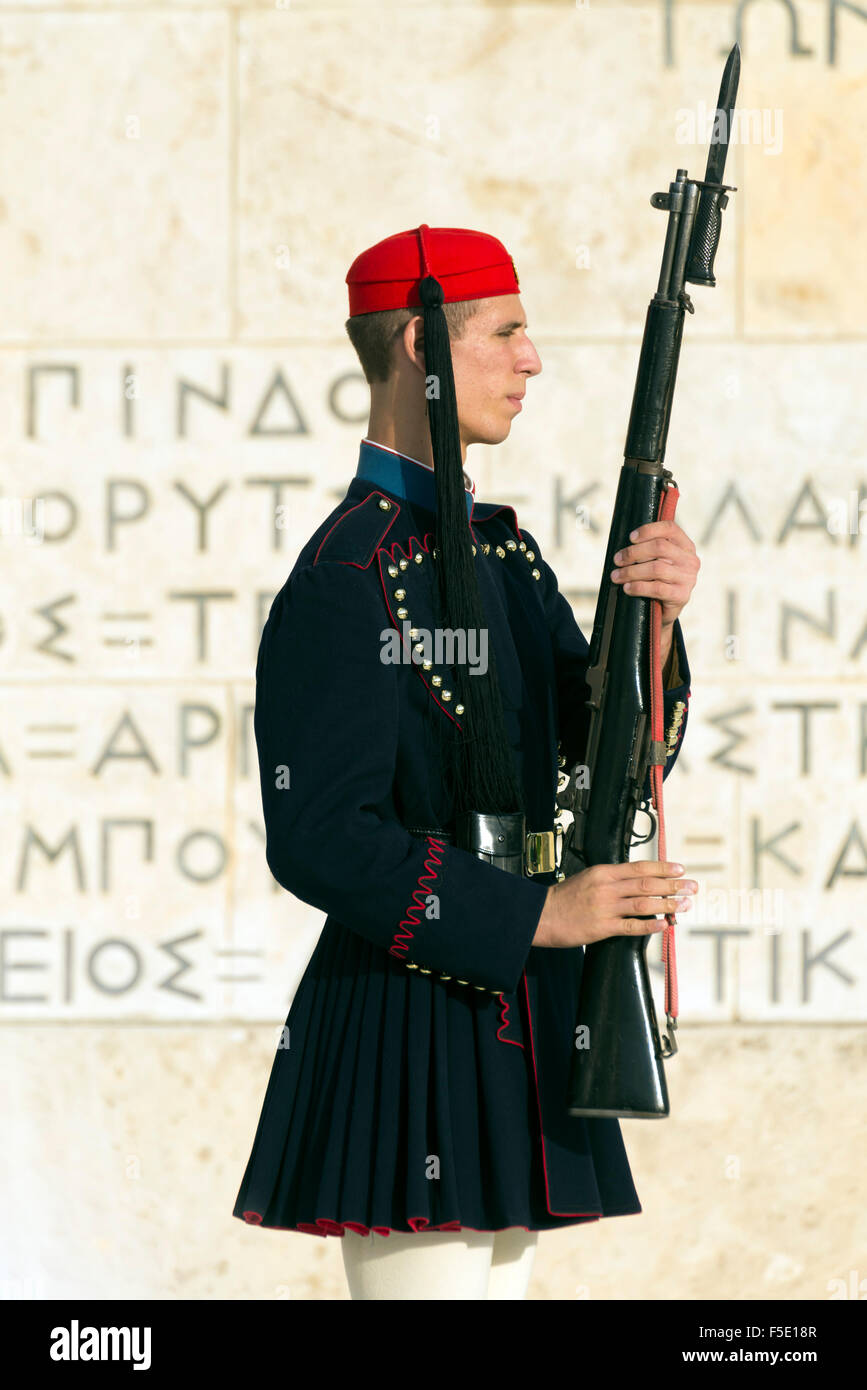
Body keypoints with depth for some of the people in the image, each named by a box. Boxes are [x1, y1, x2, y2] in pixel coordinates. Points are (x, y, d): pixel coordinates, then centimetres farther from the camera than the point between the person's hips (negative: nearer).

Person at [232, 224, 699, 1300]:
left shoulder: (504, 552, 14)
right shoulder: (342, 582, -13)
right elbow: (316, 840, -18)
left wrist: (654, 621, -10)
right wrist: (539, 915, -20)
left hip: (509, 1020, 9)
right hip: (409, 1033, -9)